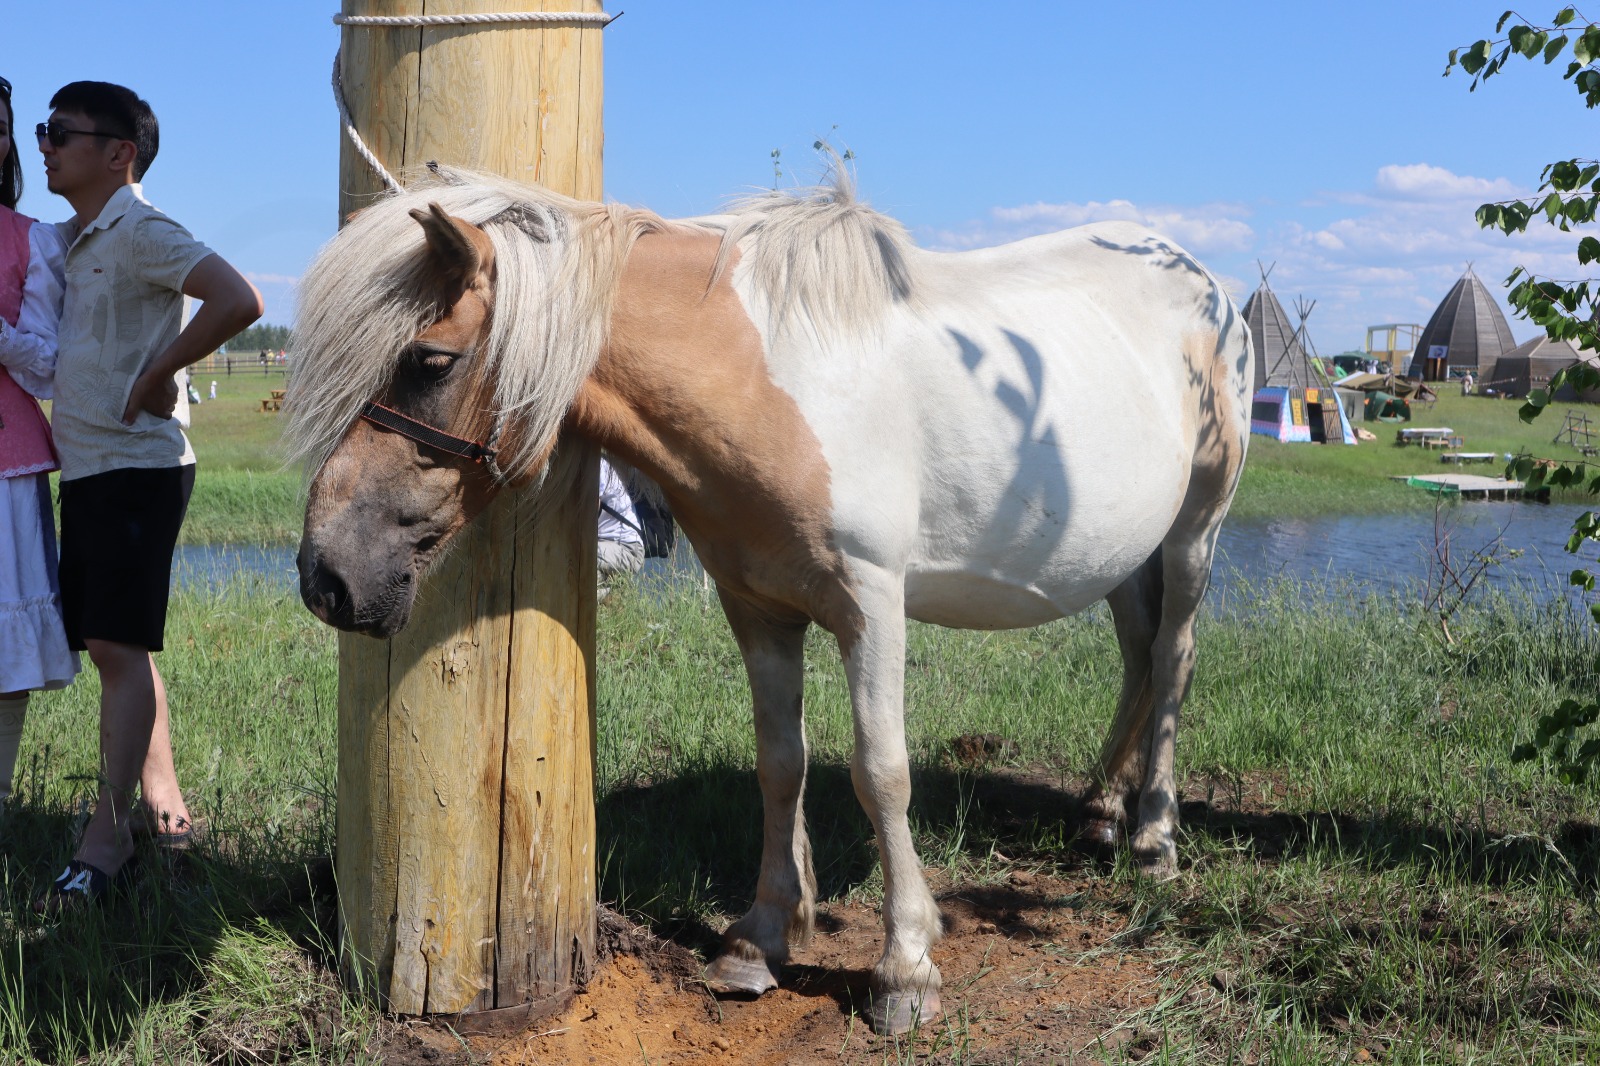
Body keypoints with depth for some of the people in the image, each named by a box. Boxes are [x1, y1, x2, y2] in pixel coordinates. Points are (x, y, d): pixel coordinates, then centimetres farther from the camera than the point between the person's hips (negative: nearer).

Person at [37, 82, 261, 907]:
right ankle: (163, 805, 22)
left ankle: (108, 832, -4)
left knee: (117, 648, -9)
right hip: (85, 468, 10)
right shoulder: (75, 241, 15)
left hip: (135, 467, -10)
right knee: (113, 648, 13)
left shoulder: (140, 233, -12)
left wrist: (158, 374, -19)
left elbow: (238, 301, -26)